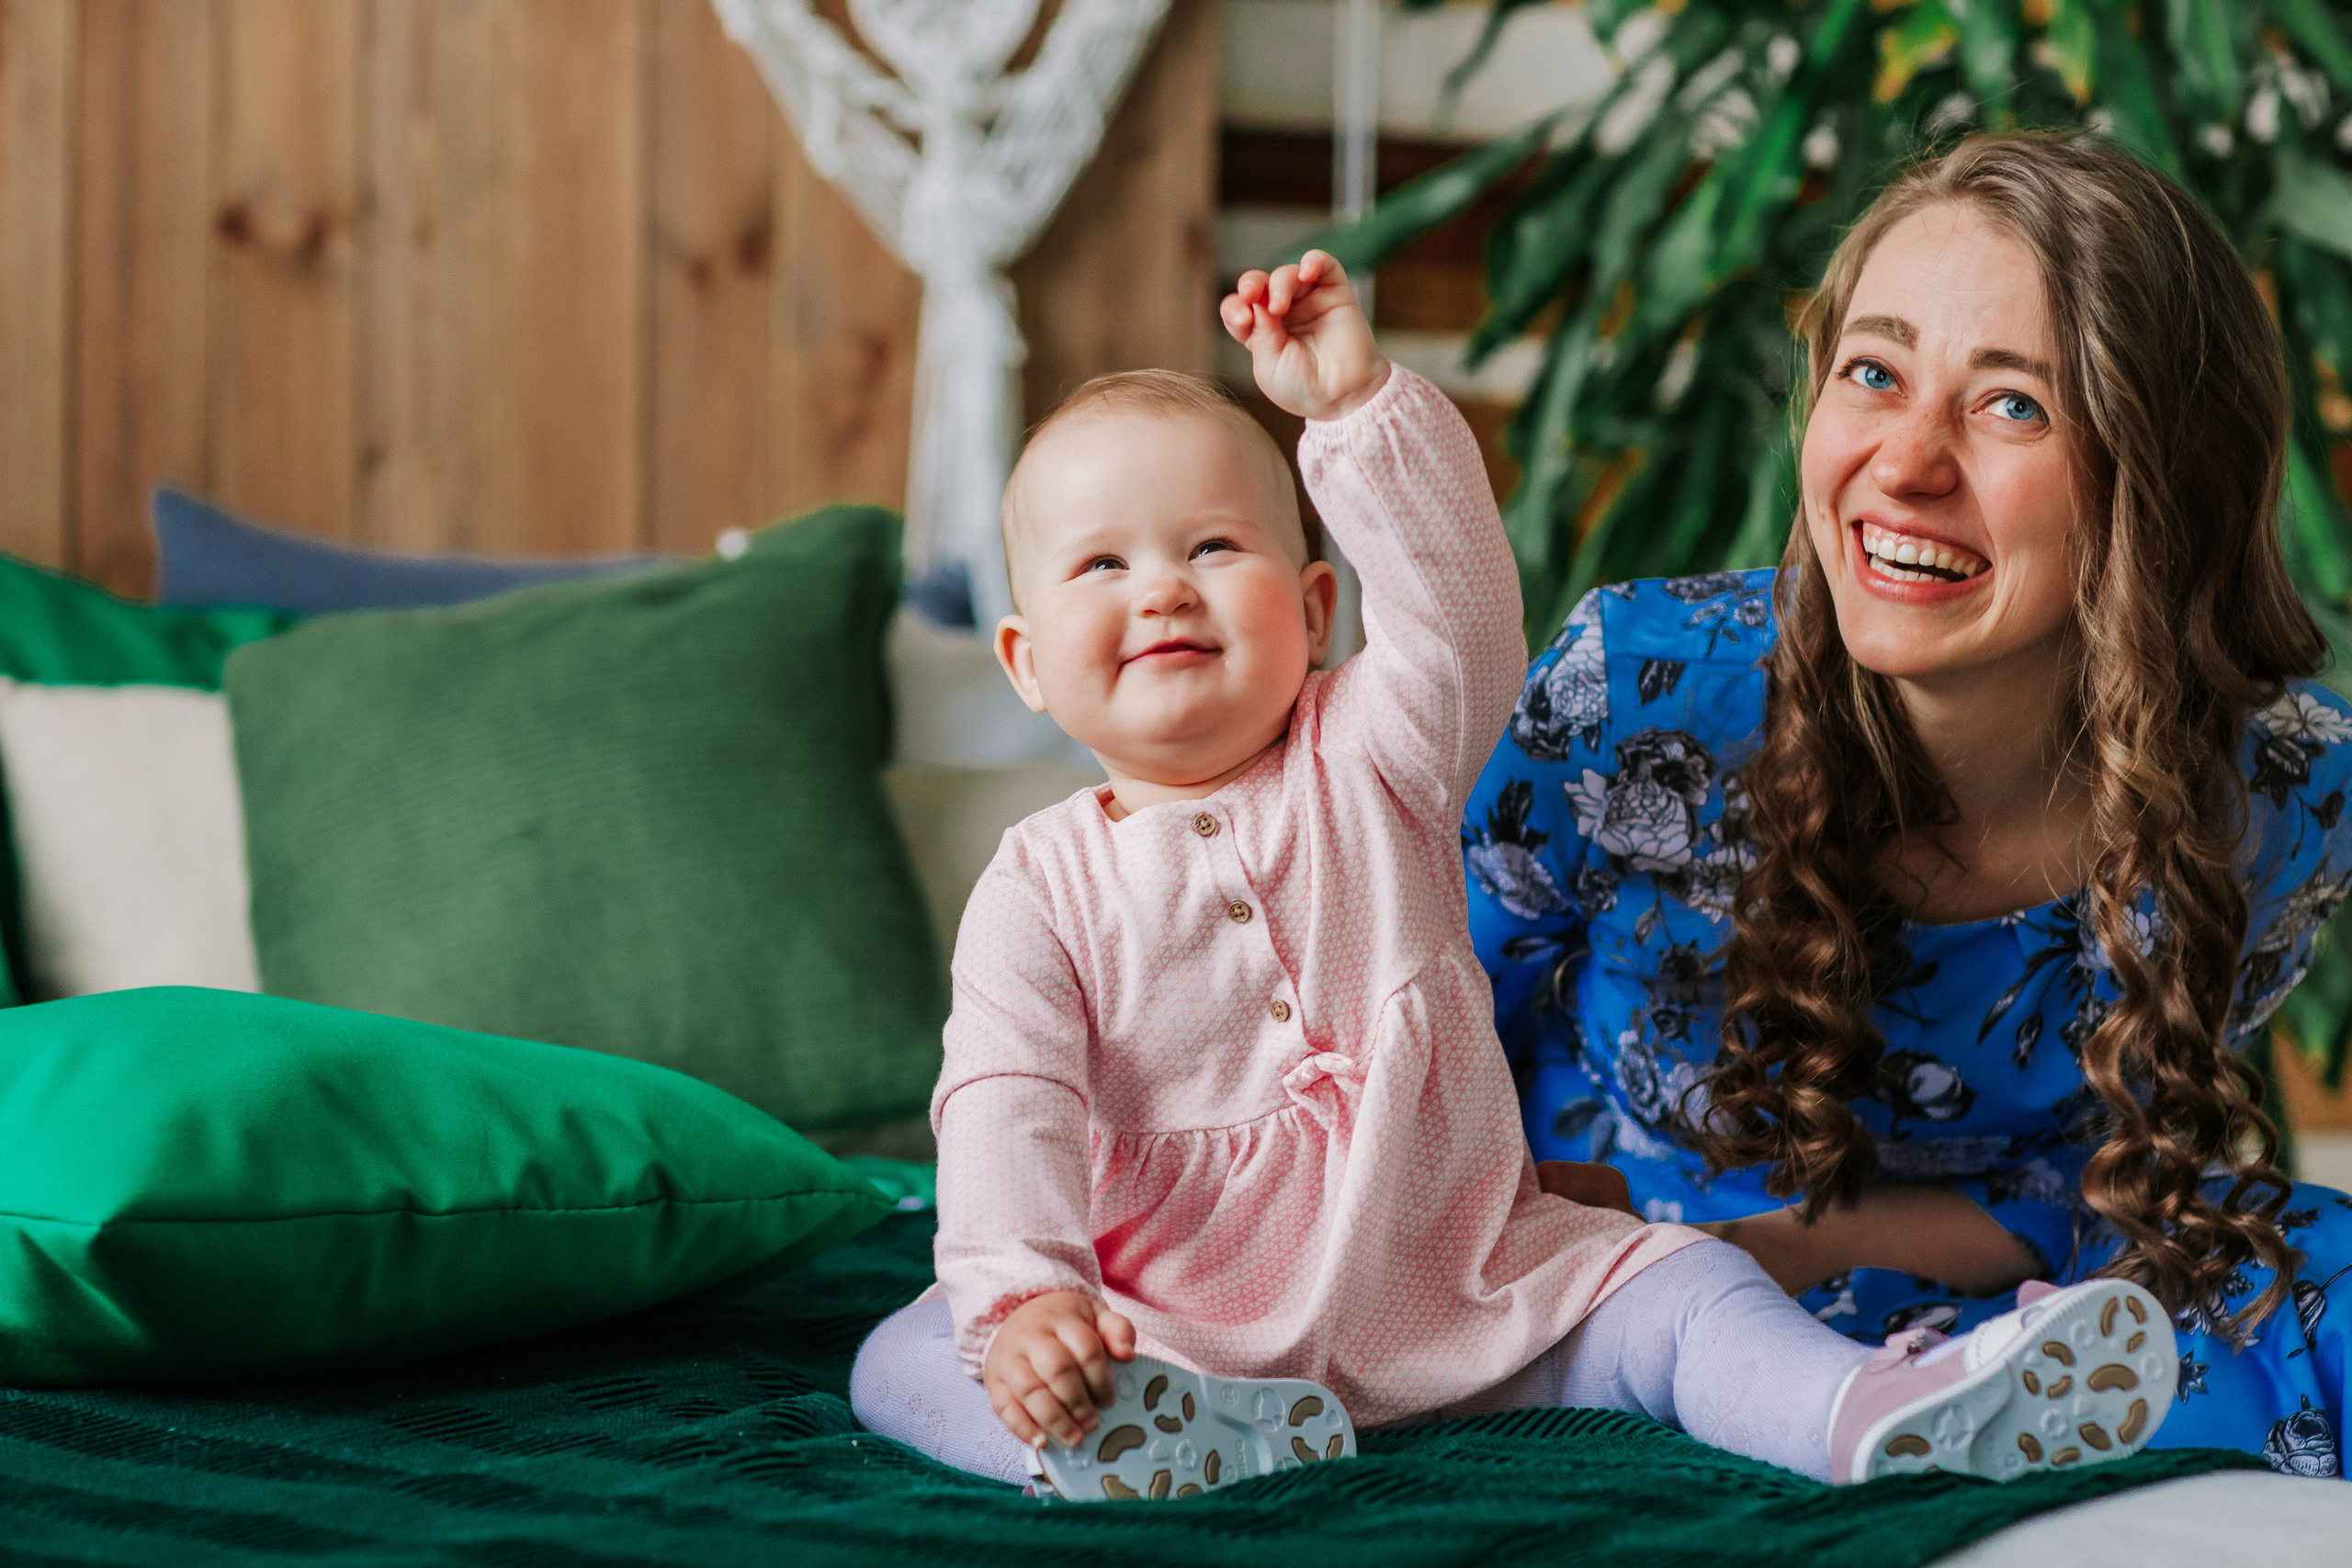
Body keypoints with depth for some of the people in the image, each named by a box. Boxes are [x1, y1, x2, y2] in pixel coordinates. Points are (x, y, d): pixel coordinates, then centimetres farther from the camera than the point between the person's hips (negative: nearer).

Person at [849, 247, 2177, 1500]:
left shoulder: (1369, 764, 1)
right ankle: (1189, 1435, -49)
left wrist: (1356, 402, -28)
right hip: (1173, 1315, -1)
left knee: (1674, 1285, -19)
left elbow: (1459, 602, -16)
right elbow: (1006, 1106, -13)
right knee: (902, 1362, -23)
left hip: (1458, 1293, 1)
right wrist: (1025, 1296, -30)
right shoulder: (1044, 887, -2)